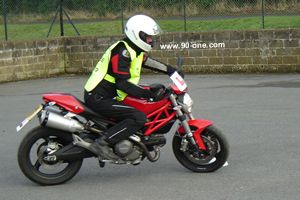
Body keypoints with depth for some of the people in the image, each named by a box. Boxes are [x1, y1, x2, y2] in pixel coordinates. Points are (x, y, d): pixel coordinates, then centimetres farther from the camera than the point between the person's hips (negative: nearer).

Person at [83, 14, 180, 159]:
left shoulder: (134, 50, 11)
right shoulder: (122, 51, -19)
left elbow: (145, 61, 32)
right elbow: (123, 83, -25)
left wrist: (169, 70, 27)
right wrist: (149, 94, -25)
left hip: (108, 96, 11)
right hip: (98, 99, -11)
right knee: (139, 117, -25)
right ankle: (101, 143, -25)